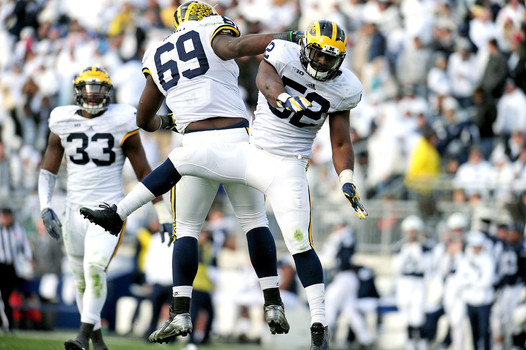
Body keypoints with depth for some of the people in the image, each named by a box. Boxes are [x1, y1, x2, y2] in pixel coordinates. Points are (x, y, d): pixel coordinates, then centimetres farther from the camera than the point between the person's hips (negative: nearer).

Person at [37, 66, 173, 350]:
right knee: (82, 280, 9)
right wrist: (45, 207, -4)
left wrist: (164, 217, -2)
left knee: (95, 268, -24)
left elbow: (144, 172, 0)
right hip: (75, 210, 4)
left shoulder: (121, 122, -4)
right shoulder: (63, 122, 3)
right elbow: (48, 169, 11)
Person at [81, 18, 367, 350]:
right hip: (251, 153, 2)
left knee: (300, 244, -10)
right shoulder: (285, 55, -6)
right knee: (183, 157, -11)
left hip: (286, 170, -1)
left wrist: (348, 183, -8)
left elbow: (341, 144, 6)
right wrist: (287, 99, -52)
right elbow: (266, 80, -30)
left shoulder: (343, 89, -3)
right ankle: (116, 215, -3)